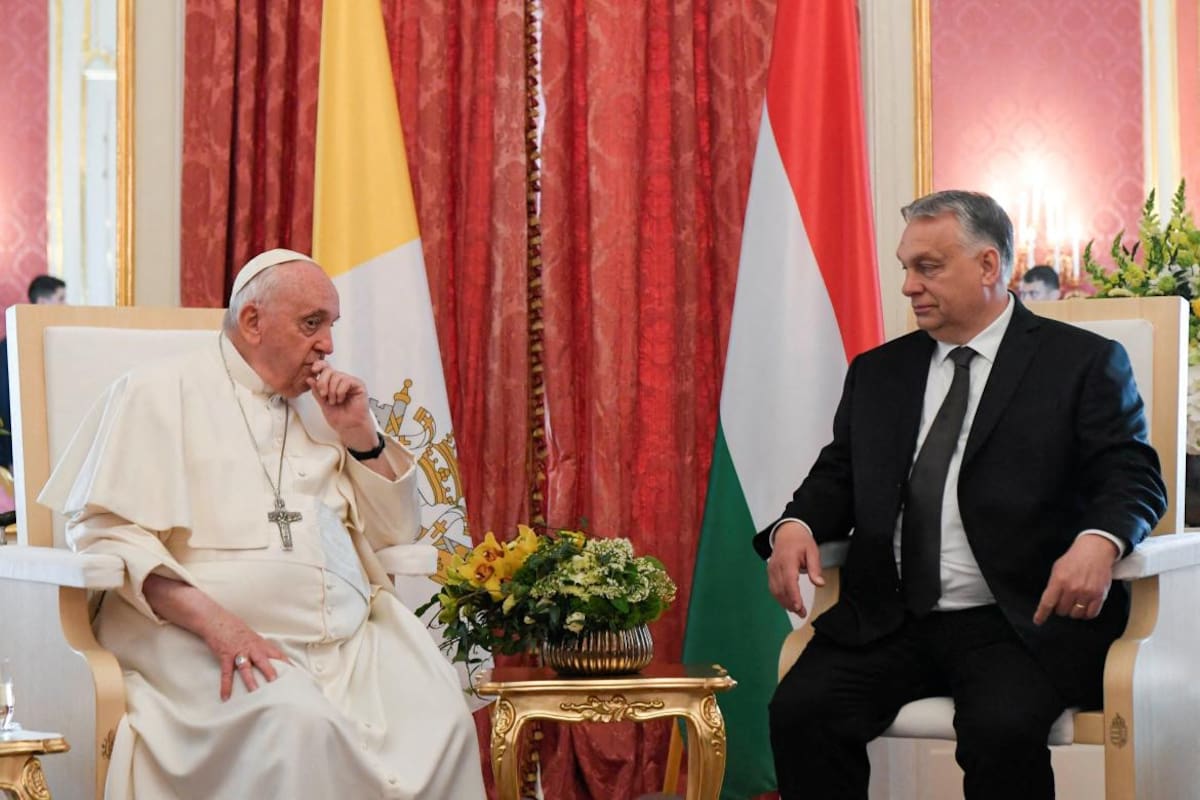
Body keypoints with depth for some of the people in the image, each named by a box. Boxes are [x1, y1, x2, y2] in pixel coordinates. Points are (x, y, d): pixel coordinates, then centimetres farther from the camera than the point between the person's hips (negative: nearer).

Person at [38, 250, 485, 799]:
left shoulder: (317, 410, 22)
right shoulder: (159, 393, 5)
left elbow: (394, 532, 24)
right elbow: (105, 529, -6)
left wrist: (359, 434, 7)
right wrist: (211, 618, -20)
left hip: (345, 636, 5)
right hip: (201, 635, -5)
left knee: (440, 721, -24)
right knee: (300, 725, -36)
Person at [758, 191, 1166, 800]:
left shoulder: (1082, 362, 5)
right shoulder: (877, 372, 20)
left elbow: (1134, 478, -2)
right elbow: (838, 477, 19)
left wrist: (1097, 541, -25)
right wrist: (796, 526, -5)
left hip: (1021, 620, -4)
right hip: (891, 622, 4)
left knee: (1004, 728, -34)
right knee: (799, 710, -23)